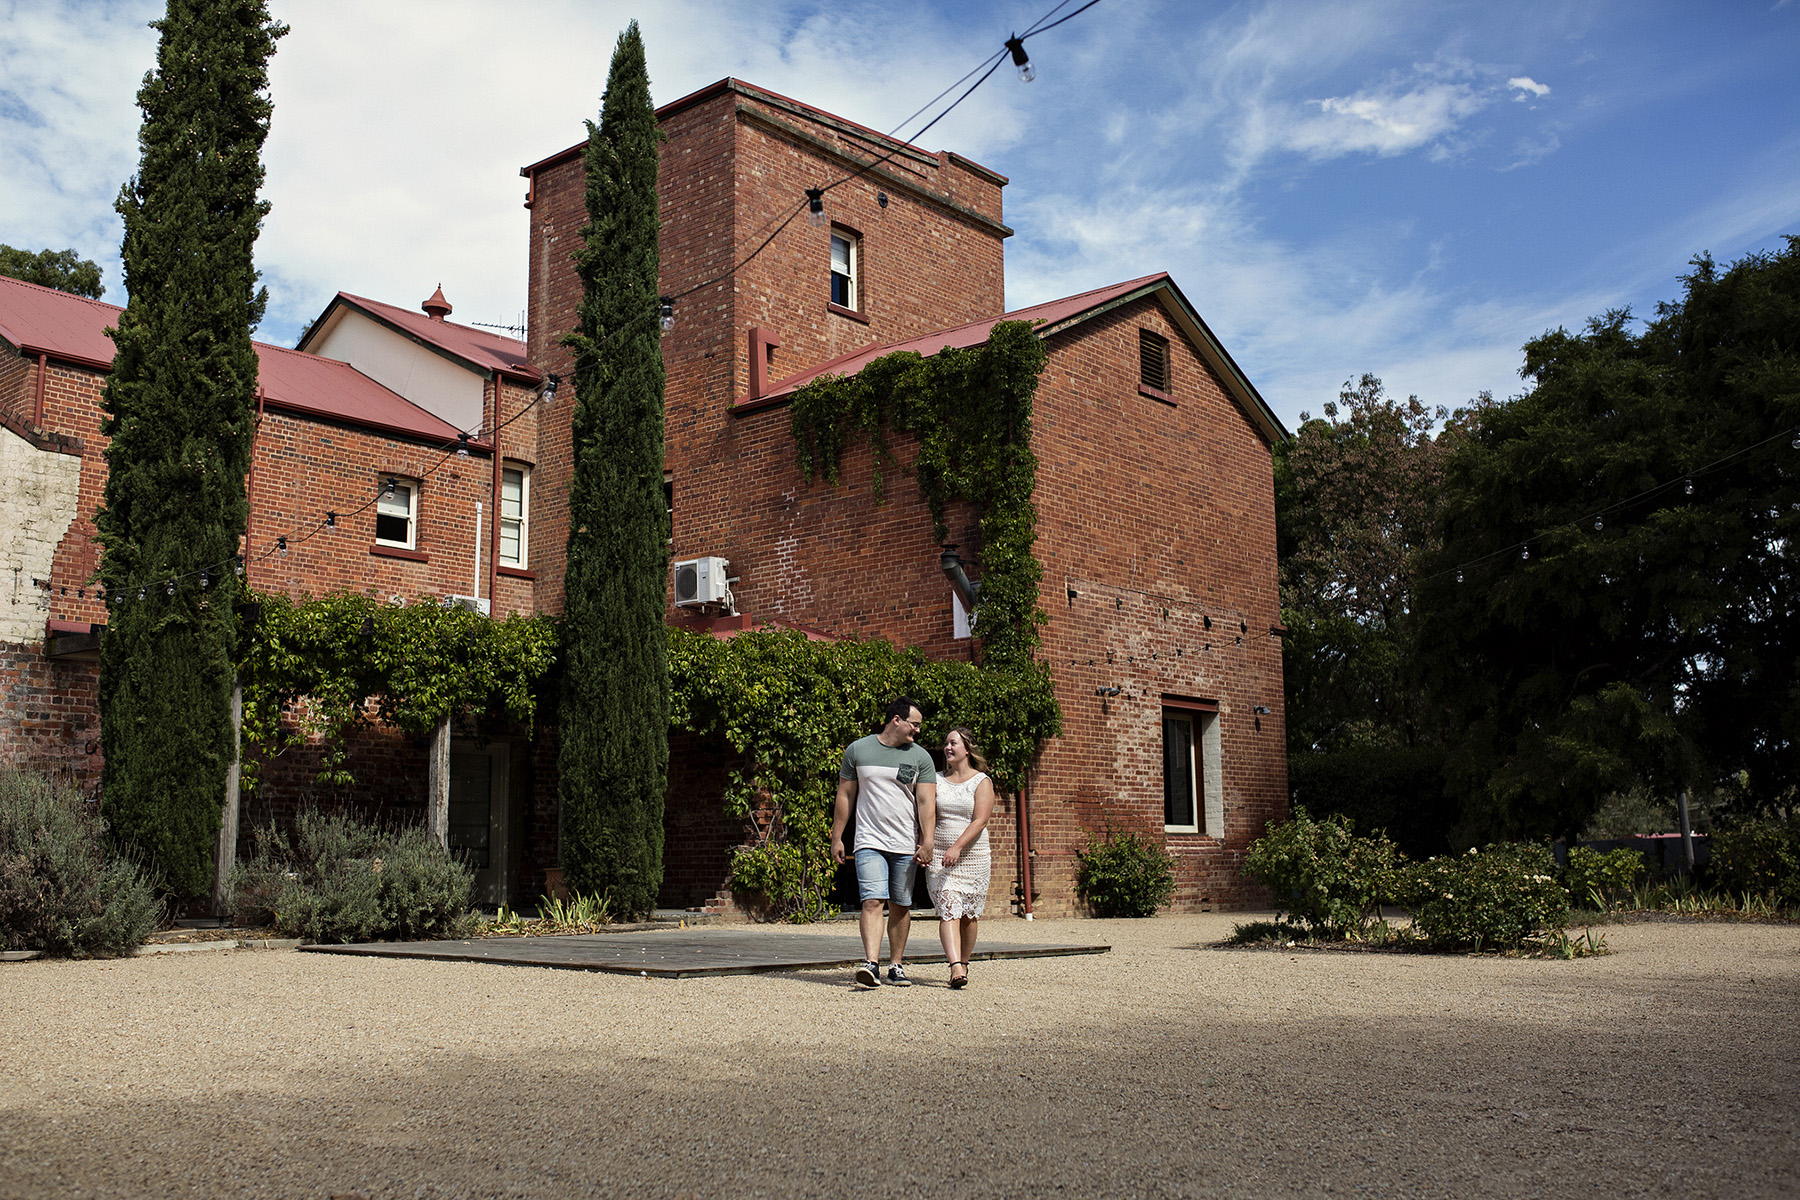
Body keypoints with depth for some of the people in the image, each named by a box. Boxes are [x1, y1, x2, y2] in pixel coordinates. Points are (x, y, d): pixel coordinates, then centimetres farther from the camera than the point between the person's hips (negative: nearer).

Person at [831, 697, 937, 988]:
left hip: (906, 846, 1)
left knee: (900, 906, 6)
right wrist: (836, 838, 8)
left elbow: (926, 802, 1)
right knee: (872, 901, -14)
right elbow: (845, 795, 10)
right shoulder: (857, 750, 5)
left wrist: (926, 842, -9)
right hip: (870, 842, -1)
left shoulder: (920, 757, 6)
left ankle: (896, 966, 15)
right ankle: (871, 964, -20)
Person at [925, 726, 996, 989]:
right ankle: (956, 968, -23)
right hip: (939, 857, 1)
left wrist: (957, 847, -23)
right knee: (948, 911, -13)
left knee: (969, 915, 4)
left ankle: (963, 964, 21)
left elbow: (980, 821, -10)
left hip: (973, 856, -1)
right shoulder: (938, 781, 12)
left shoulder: (982, 782, 1)